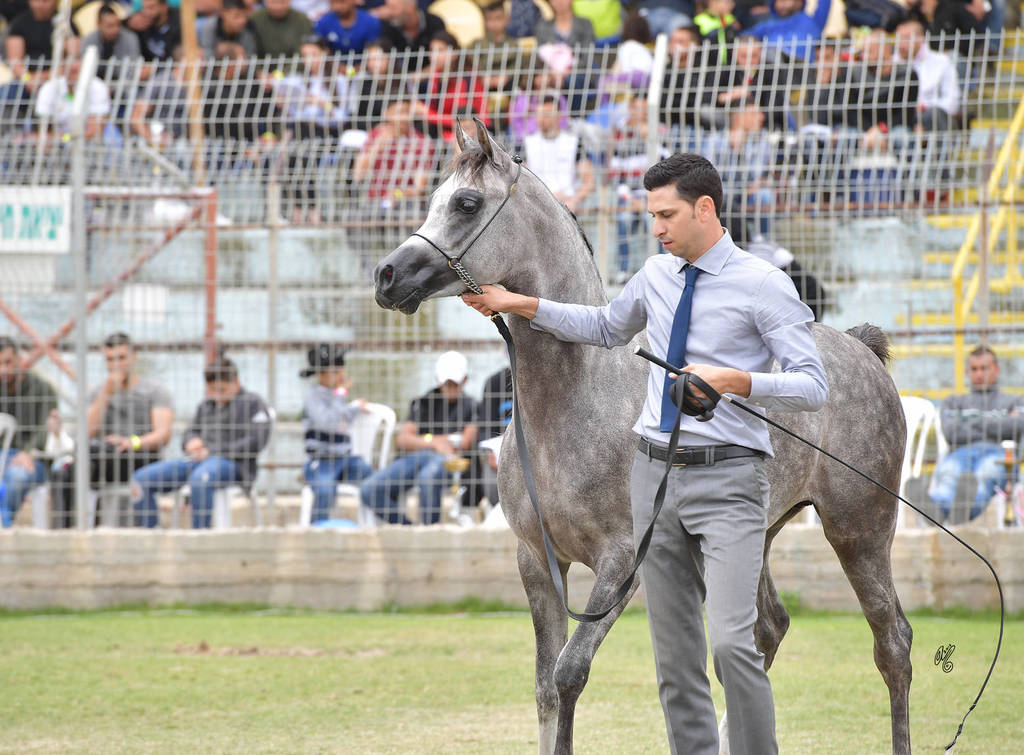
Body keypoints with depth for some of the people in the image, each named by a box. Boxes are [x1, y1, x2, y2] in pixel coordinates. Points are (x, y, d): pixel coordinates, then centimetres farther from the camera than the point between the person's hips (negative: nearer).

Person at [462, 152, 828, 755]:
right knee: (675, 653, 7)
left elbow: (813, 388, -12)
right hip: (657, 473, 6)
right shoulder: (657, 275, 11)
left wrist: (736, 381, -26)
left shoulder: (763, 286, -8)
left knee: (730, 641, -19)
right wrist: (519, 305, 24)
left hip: (727, 482, -6)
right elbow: (607, 328, 31)